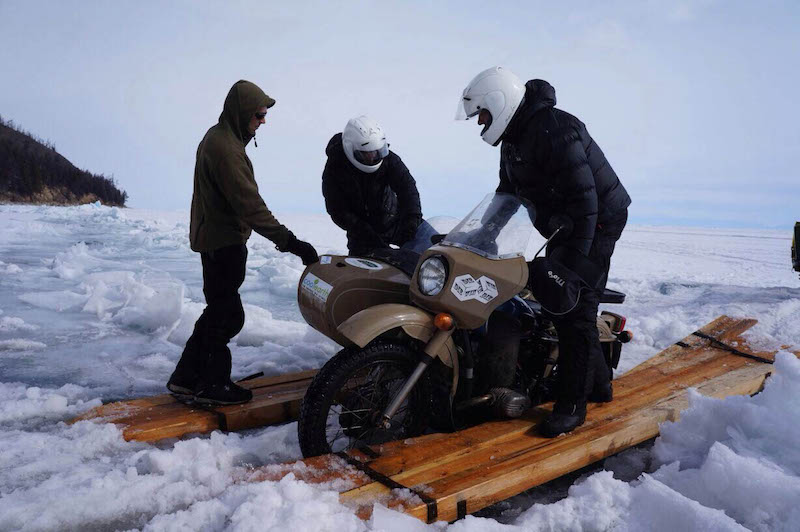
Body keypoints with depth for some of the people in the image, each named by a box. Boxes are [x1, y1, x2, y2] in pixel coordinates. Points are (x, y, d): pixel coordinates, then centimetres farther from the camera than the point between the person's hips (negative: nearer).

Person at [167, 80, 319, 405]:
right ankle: (211, 384, 13)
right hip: (223, 241, -10)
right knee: (227, 314, 0)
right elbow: (249, 205, -27)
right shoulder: (225, 147, -21)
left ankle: (186, 377, 26)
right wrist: (289, 241, -27)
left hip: (214, 237, 10)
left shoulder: (218, 137, 13)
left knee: (219, 309, 17)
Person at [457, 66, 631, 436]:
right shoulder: (514, 139, 9)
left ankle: (572, 403, 0)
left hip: (595, 223, -10)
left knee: (574, 309, -10)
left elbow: (584, 197, -28)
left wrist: (576, 257, -28)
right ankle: (597, 382, 27)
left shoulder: (554, 129, -24)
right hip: (563, 227, 10)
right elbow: (507, 193, 20)